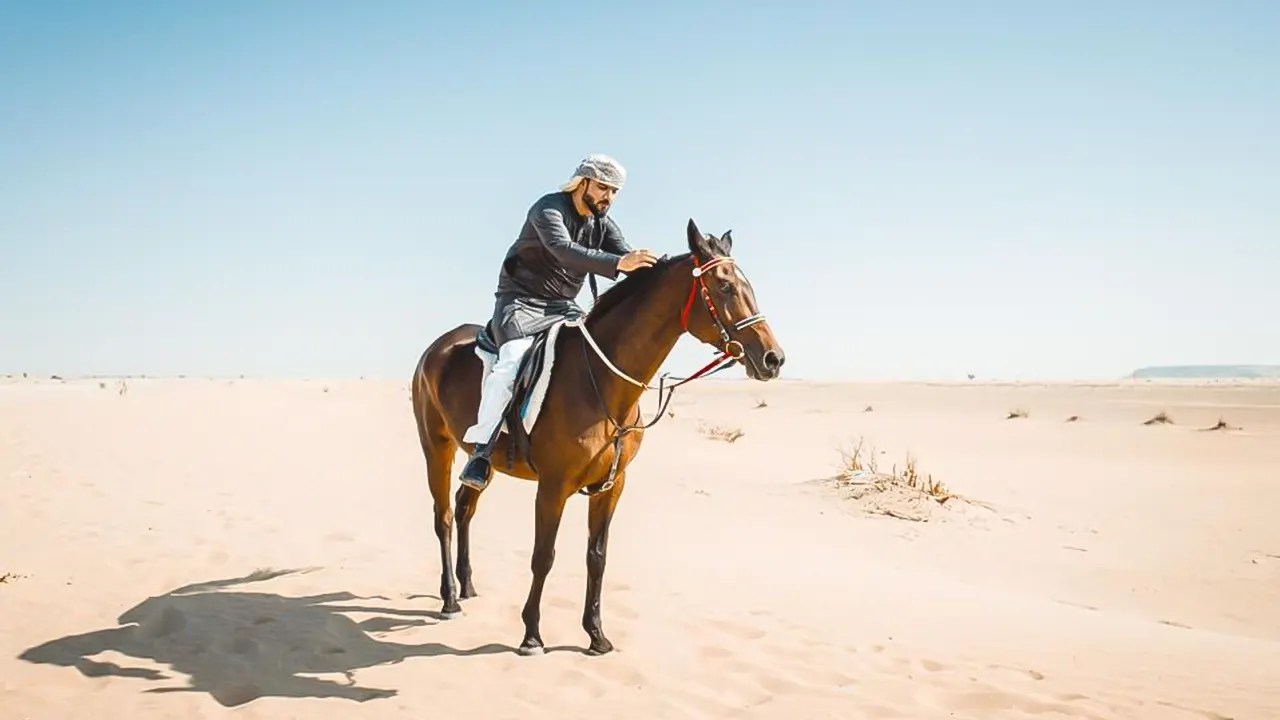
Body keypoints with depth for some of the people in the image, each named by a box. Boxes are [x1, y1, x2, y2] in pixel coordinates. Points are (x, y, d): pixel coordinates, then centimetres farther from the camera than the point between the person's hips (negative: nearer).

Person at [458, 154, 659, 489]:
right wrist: (618, 264, -48)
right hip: (520, 302, -7)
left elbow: (628, 258, -8)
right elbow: (563, 250, -35)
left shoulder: (603, 225, 8)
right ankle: (480, 449, -24)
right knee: (513, 361, -31)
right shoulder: (549, 208, -15)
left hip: (564, 308, 7)